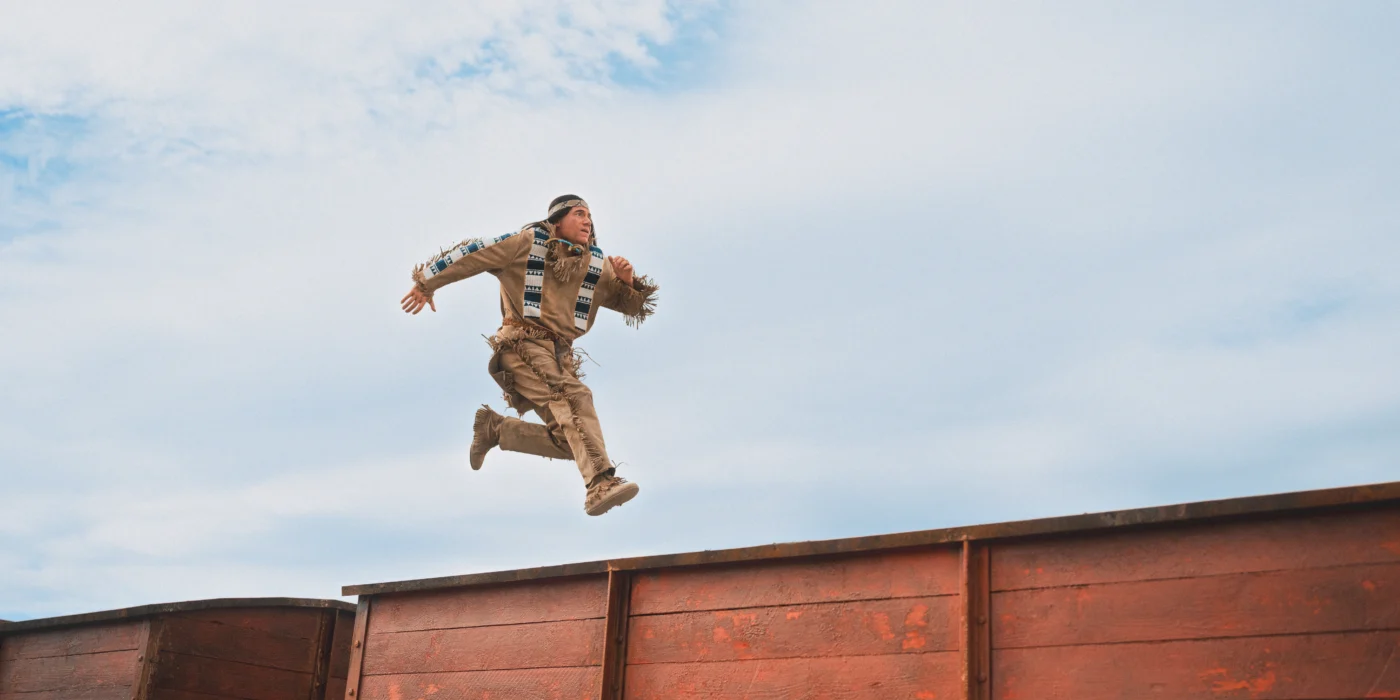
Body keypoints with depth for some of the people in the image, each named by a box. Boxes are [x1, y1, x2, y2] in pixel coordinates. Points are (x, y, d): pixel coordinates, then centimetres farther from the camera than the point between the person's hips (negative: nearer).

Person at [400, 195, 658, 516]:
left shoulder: (597, 265, 15)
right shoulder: (527, 243, 2)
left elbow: (634, 305, 16)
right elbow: (471, 255, 6)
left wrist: (630, 281, -6)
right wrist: (426, 283, 8)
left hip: (561, 355, 7)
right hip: (523, 343, -7)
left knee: (568, 441, -3)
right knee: (574, 398, -31)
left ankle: (495, 429, 16)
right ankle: (601, 484, -45)